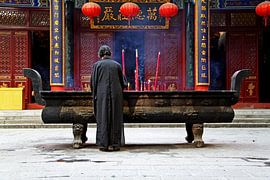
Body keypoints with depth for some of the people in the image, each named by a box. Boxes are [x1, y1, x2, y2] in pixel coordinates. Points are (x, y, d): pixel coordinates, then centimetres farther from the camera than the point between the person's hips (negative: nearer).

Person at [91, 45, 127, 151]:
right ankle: (114, 144, 7)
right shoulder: (117, 65, 6)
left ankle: (103, 144, 5)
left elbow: (93, 82, 0)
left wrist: (95, 96, 12)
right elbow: (123, 83, 9)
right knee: (115, 118, 7)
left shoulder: (97, 65, 1)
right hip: (116, 95, 1)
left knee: (103, 118, 5)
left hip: (102, 95, -1)